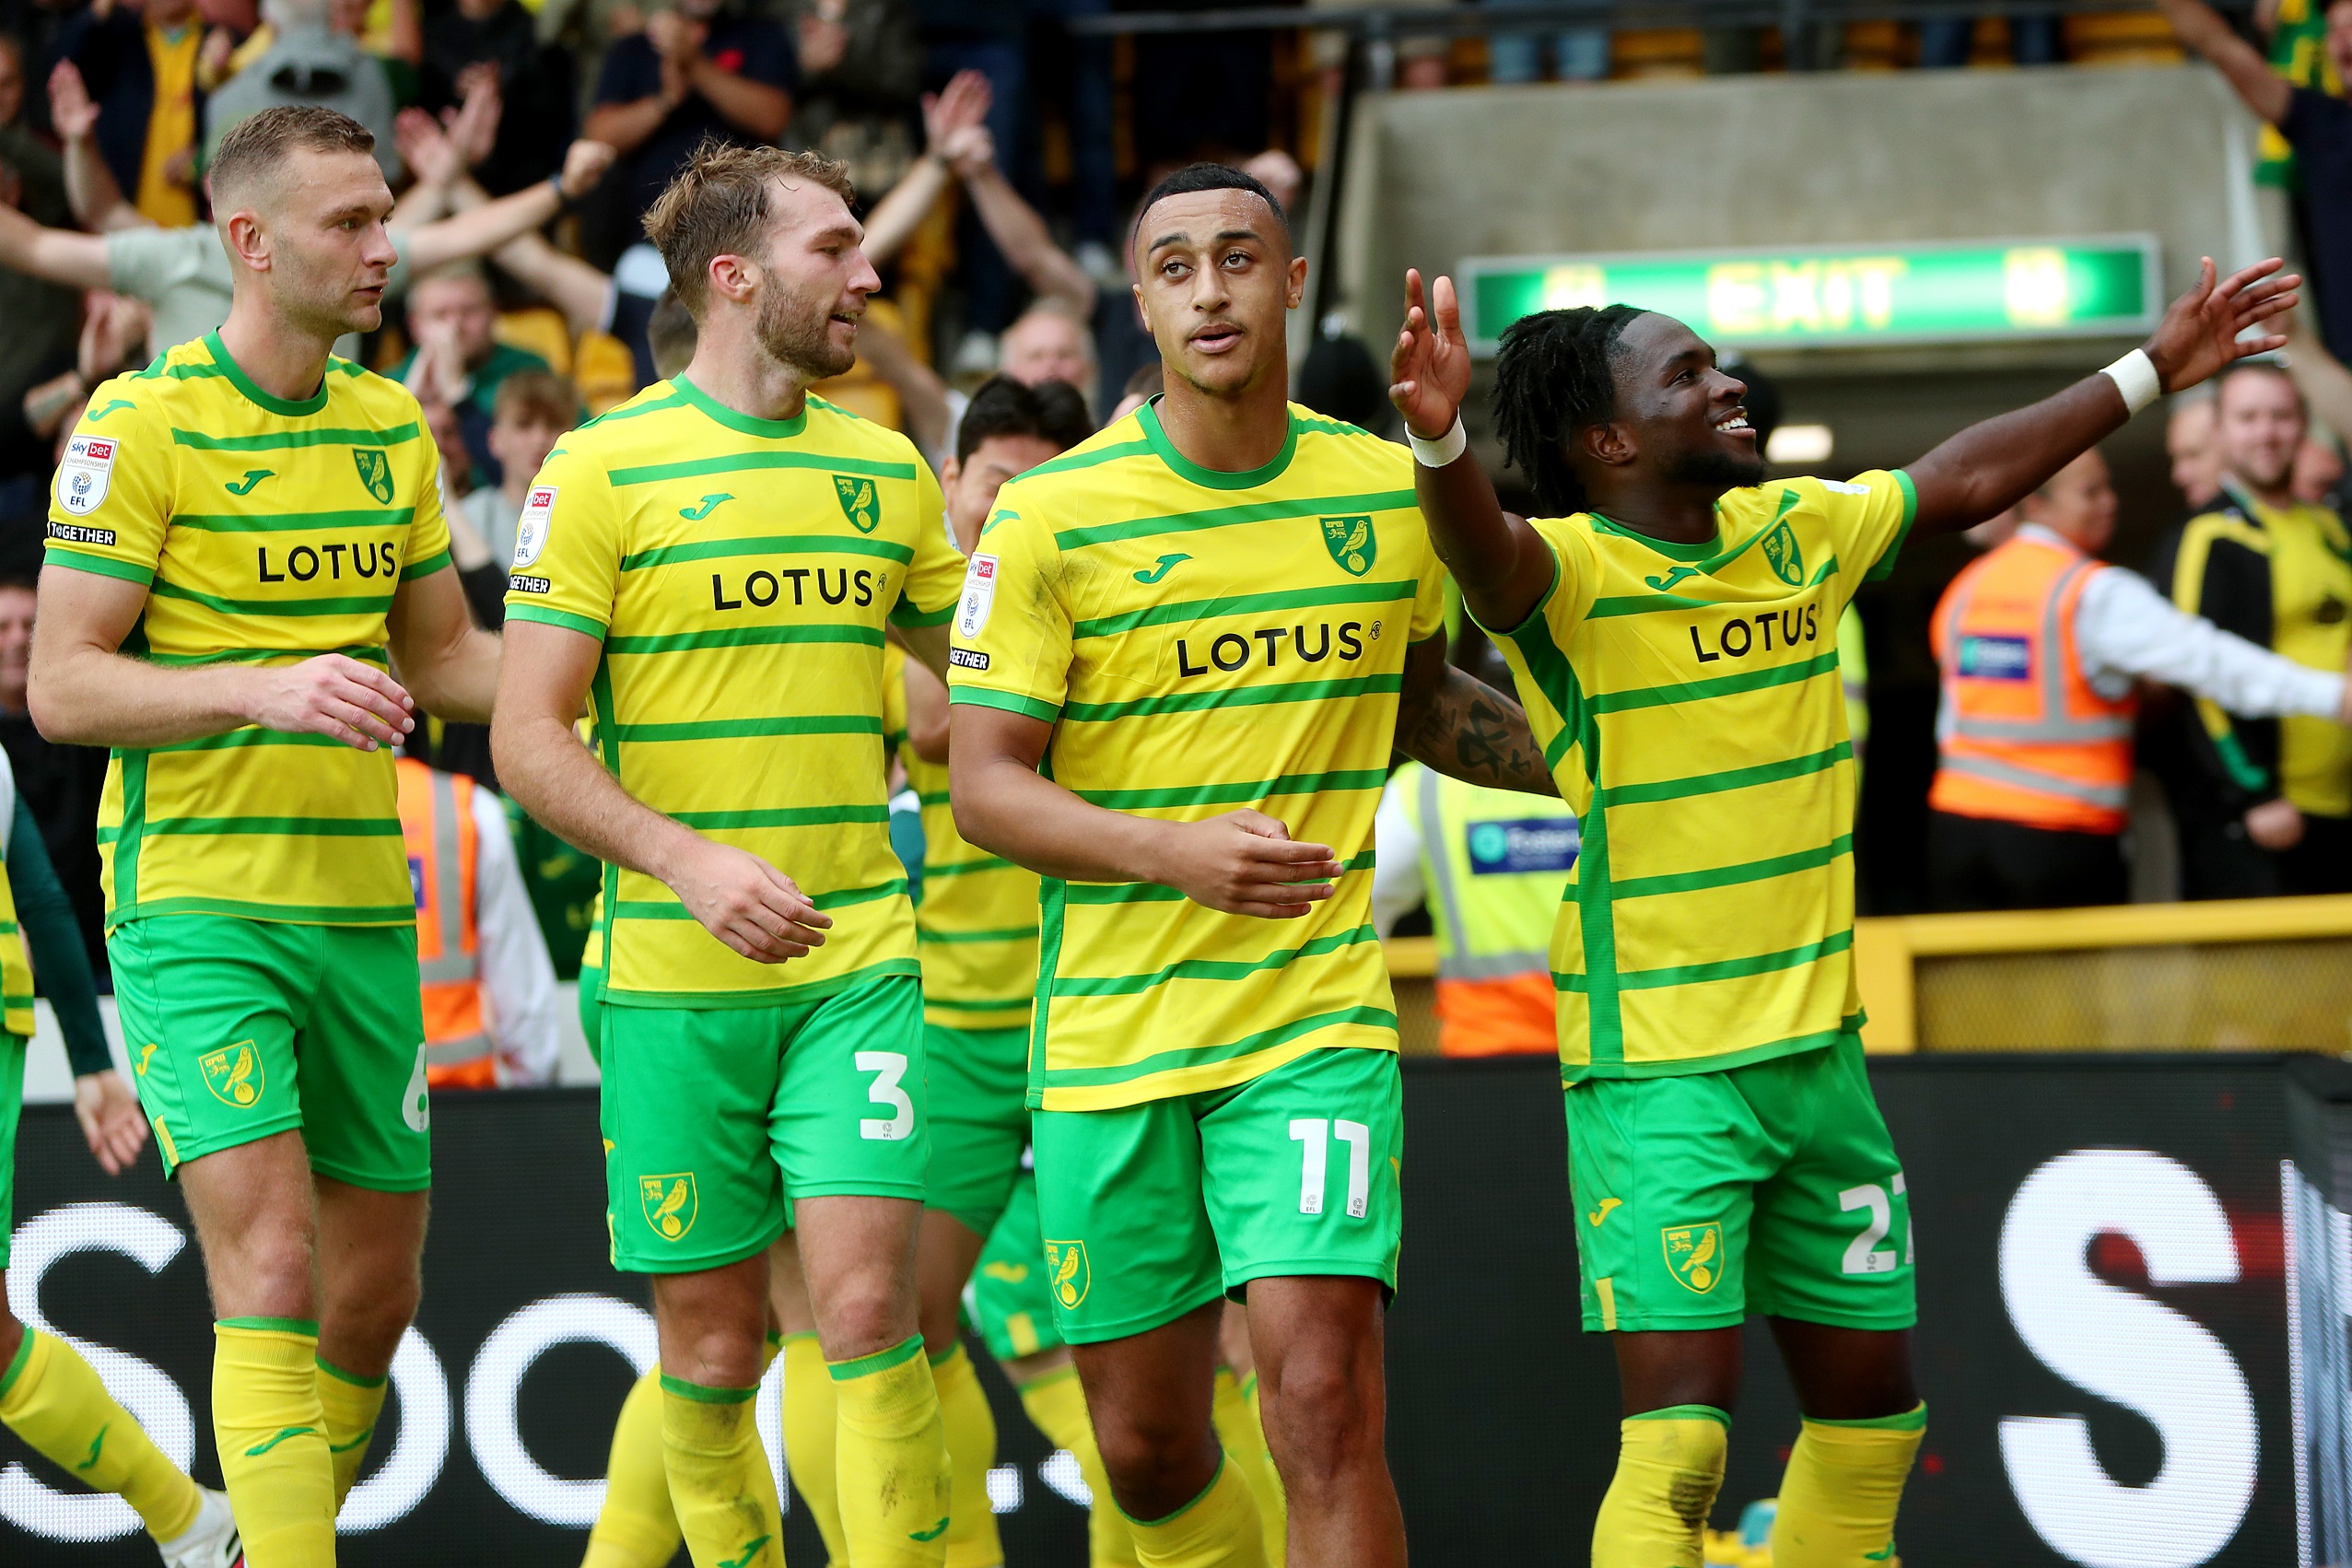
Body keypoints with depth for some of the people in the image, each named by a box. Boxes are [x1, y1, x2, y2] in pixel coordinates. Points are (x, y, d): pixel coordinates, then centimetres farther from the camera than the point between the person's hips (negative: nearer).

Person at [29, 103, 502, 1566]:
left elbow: (445, 657, 19)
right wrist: (265, 687, -26)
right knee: (271, 1270, -17)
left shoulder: (391, 426, 10)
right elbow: (64, 687, -13)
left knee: (374, 1293, 10)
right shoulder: (139, 425, -9)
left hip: (362, 912, 7)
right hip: (197, 909, -6)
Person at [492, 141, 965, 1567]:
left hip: (856, 964, 2)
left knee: (867, 1307, -11)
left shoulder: (885, 470, 11)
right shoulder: (604, 470, -3)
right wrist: (688, 860, -22)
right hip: (673, 978, -2)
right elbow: (528, 738, -8)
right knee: (711, 1346, 4)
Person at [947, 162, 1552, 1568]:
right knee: (1147, 1451, 8)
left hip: (1316, 1024, 0)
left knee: (1324, 1398, -19)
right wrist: (1179, 851, -22)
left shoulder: (1390, 493, 4)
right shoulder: (1051, 518, -5)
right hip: (1111, 1032, 0)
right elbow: (986, 787, -7)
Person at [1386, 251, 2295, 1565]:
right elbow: (1488, 551, -37)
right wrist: (1440, 436, -58)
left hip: (1818, 1052, 7)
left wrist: (2153, 371, 27)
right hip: (1656, 1073, -7)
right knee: (1679, 1441, -15)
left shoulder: (1796, 533, 6)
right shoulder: (1571, 572, -14)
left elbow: (1962, 480, 20)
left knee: (1872, 1414, 15)